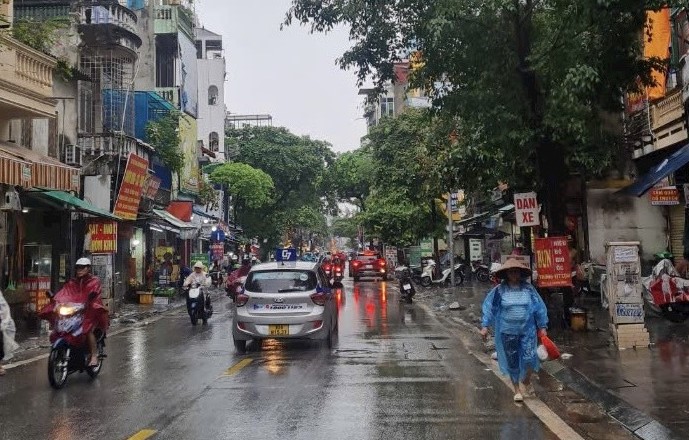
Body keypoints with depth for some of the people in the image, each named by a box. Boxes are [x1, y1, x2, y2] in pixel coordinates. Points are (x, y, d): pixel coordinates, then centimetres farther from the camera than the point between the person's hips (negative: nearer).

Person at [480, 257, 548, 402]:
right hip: (507, 332, 0)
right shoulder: (499, 290, -3)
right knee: (512, 362, 7)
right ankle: (517, 390, 25)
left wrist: (542, 327, 5)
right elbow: (488, 307, -1)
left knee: (529, 358, -8)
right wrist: (485, 326, -7)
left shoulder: (528, 289, 0)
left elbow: (539, 307, 5)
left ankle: (526, 380, 25)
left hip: (527, 330, 0)